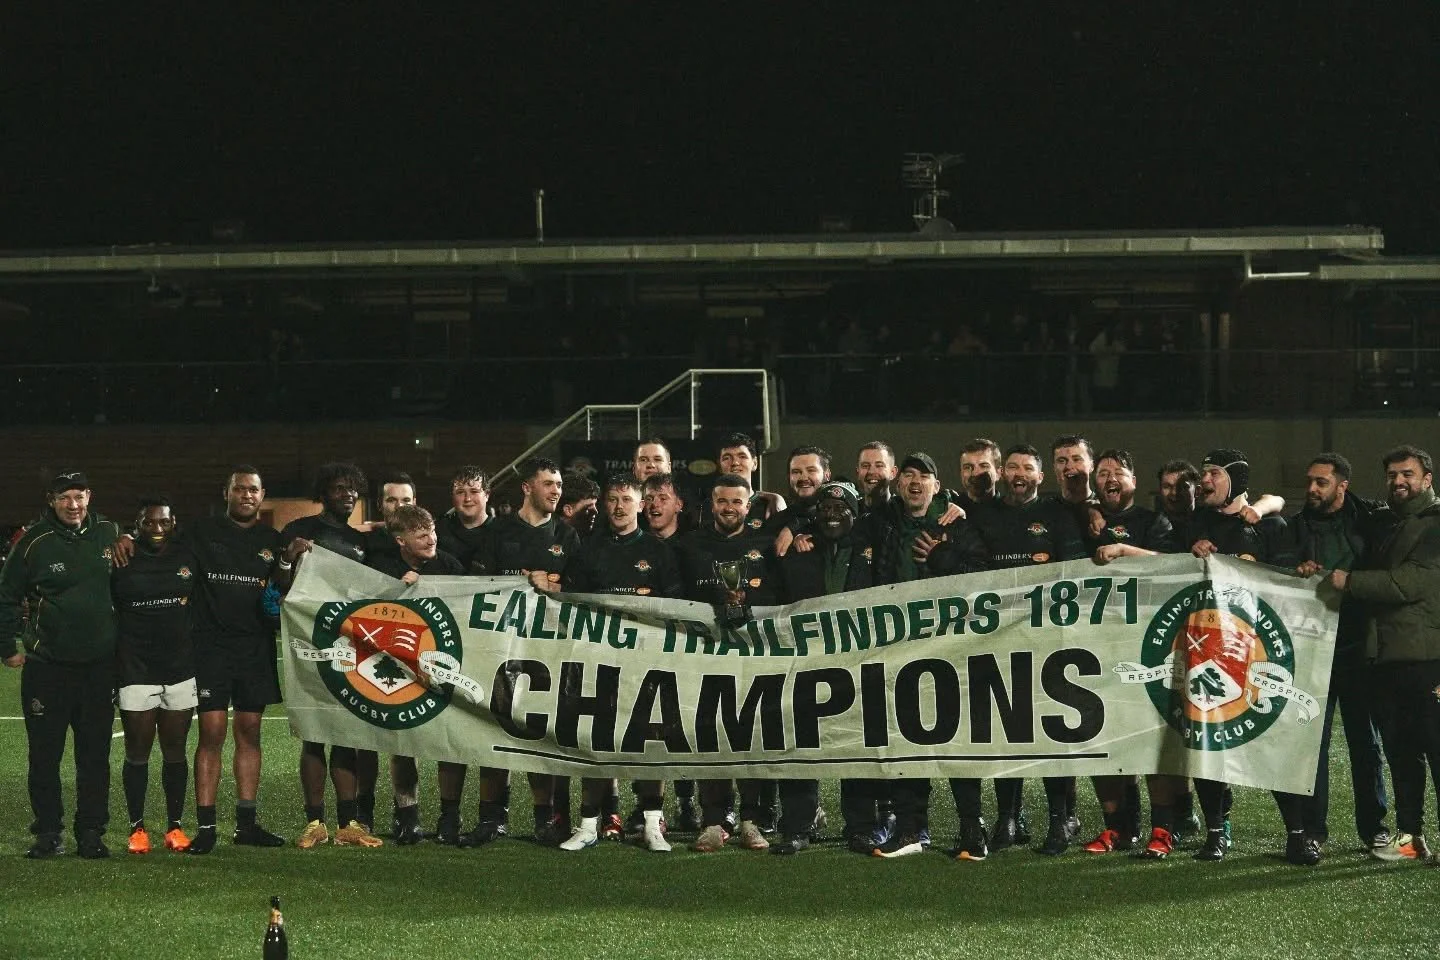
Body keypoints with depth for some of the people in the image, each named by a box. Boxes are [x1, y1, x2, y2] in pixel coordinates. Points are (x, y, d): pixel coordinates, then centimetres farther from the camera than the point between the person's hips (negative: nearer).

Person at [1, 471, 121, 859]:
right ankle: (47, 833, 12)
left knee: (95, 754, 4)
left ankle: (91, 833, 12)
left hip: (99, 663, 2)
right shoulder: (34, 542, -6)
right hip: (46, 664, -2)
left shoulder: (109, 534, 3)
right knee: (44, 754, 3)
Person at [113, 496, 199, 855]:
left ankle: (175, 826, 15)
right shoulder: (121, 562, -2)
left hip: (181, 669, 2)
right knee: (137, 752, 2)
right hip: (135, 672, -2)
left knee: (175, 751, 7)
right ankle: (137, 828, 11)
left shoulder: (188, 558, 5)